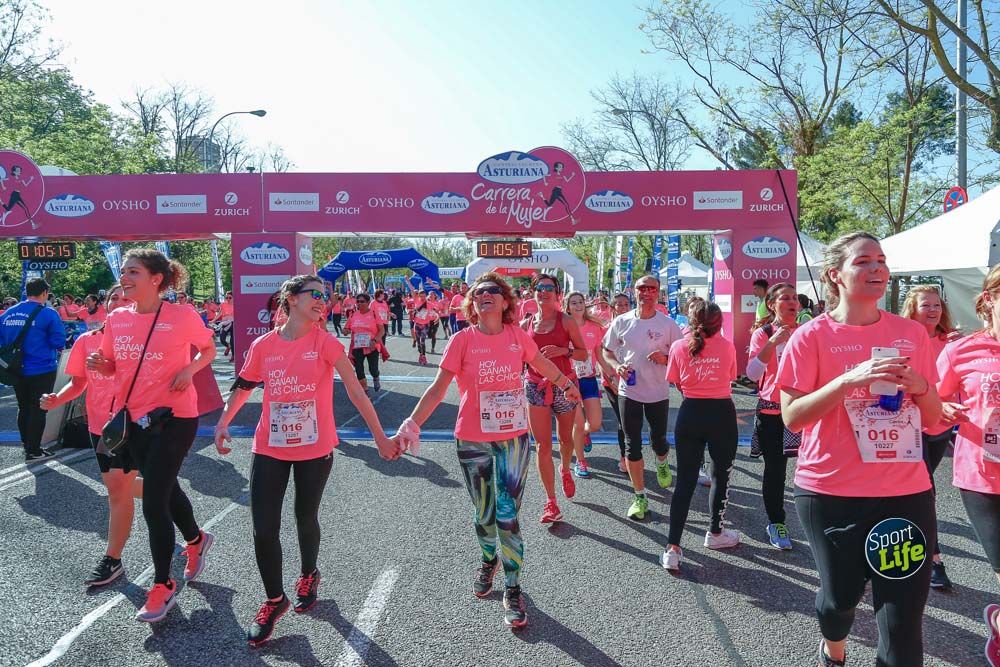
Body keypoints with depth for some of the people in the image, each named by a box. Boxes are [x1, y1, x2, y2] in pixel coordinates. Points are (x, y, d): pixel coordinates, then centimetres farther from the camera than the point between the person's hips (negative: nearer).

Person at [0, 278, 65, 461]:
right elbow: (59, 343, -15)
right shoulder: (48, 314, -14)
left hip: (17, 370, 6)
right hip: (42, 370, -5)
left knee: (23, 408, 19)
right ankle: (33, 451, 8)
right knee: (38, 410, 4)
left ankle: (27, 445, 30)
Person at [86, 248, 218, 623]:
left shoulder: (182, 317, -12)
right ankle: (196, 540, 48)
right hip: (133, 418, 6)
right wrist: (98, 364, -10)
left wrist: (189, 370, -15)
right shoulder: (117, 319, 2)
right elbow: (113, 368, 12)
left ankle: (162, 586, 11)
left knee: (153, 502, -6)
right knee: (164, 489, 21)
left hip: (174, 417, -6)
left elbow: (208, 350, 3)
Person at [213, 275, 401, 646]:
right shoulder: (263, 345, -3)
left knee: (306, 519, 14)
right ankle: (274, 600, 24)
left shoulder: (326, 343, -10)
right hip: (269, 449, 2)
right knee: (264, 529, 0)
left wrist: (380, 437, -16)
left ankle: (308, 576, 45)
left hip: (315, 449, -1)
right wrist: (222, 424, 6)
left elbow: (355, 391, -14)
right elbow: (243, 387, 13)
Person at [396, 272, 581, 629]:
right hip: (472, 440, 0)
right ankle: (489, 560, 45)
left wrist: (566, 384, 32)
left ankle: (513, 590, 14)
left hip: (514, 438, 0)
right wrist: (411, 424, -22)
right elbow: (438, 388, -11)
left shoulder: (518, 336, -3)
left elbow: (542, 364, 18)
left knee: (508, 515, -2)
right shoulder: (462, 340, -9)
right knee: (484, 514, 16)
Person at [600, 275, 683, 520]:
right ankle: (639, 497, 15)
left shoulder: (668, 324, -5)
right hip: (628, 391, 1)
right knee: (632, 445, 3)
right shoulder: (621, 321, -2)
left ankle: (662, 463, 49)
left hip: (658, 393, 0)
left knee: (658, 440, 11)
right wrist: (616, 365, -12)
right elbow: (606, 350, 8)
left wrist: (665, 358, -19)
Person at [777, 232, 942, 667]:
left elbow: (933, 416, 12)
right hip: (831, 492, -2)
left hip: (906, 492, 3)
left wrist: (920, 388, -10)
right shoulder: (812, 336, -7)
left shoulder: (912, 333, 4)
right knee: (840, 594, 15)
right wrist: (850, 379, -23)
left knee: (904, 617, 1)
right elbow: (791, 417, -12)